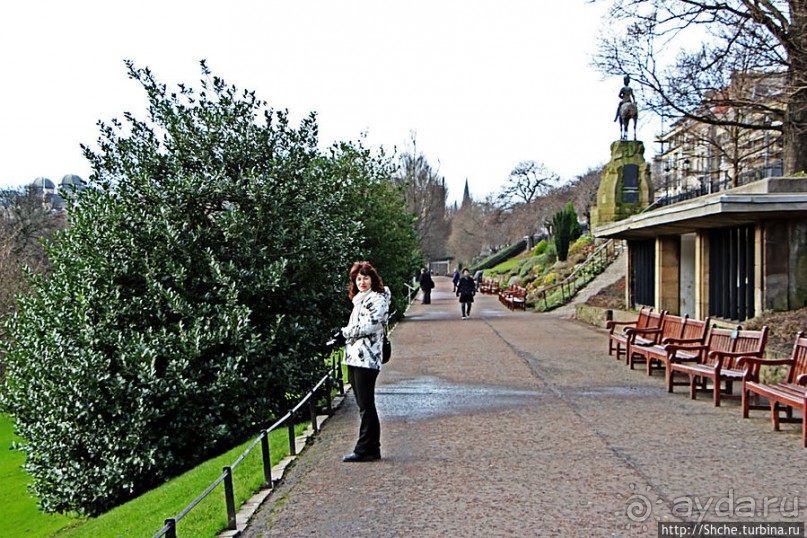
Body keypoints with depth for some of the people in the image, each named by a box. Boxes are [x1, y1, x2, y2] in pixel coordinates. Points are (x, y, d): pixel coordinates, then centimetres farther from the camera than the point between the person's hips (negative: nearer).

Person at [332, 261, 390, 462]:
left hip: (366, 359, -9)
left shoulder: (377, 299, -6)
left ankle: (365, 449, -2)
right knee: (364, 405, 10)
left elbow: (370, 325, -17)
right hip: (355, 359, 9)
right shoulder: (360, 300, 22)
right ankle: (372, 449, 15)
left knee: (366, 405, -6)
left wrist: (345, 333, -6)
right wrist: (343, 338, 3)